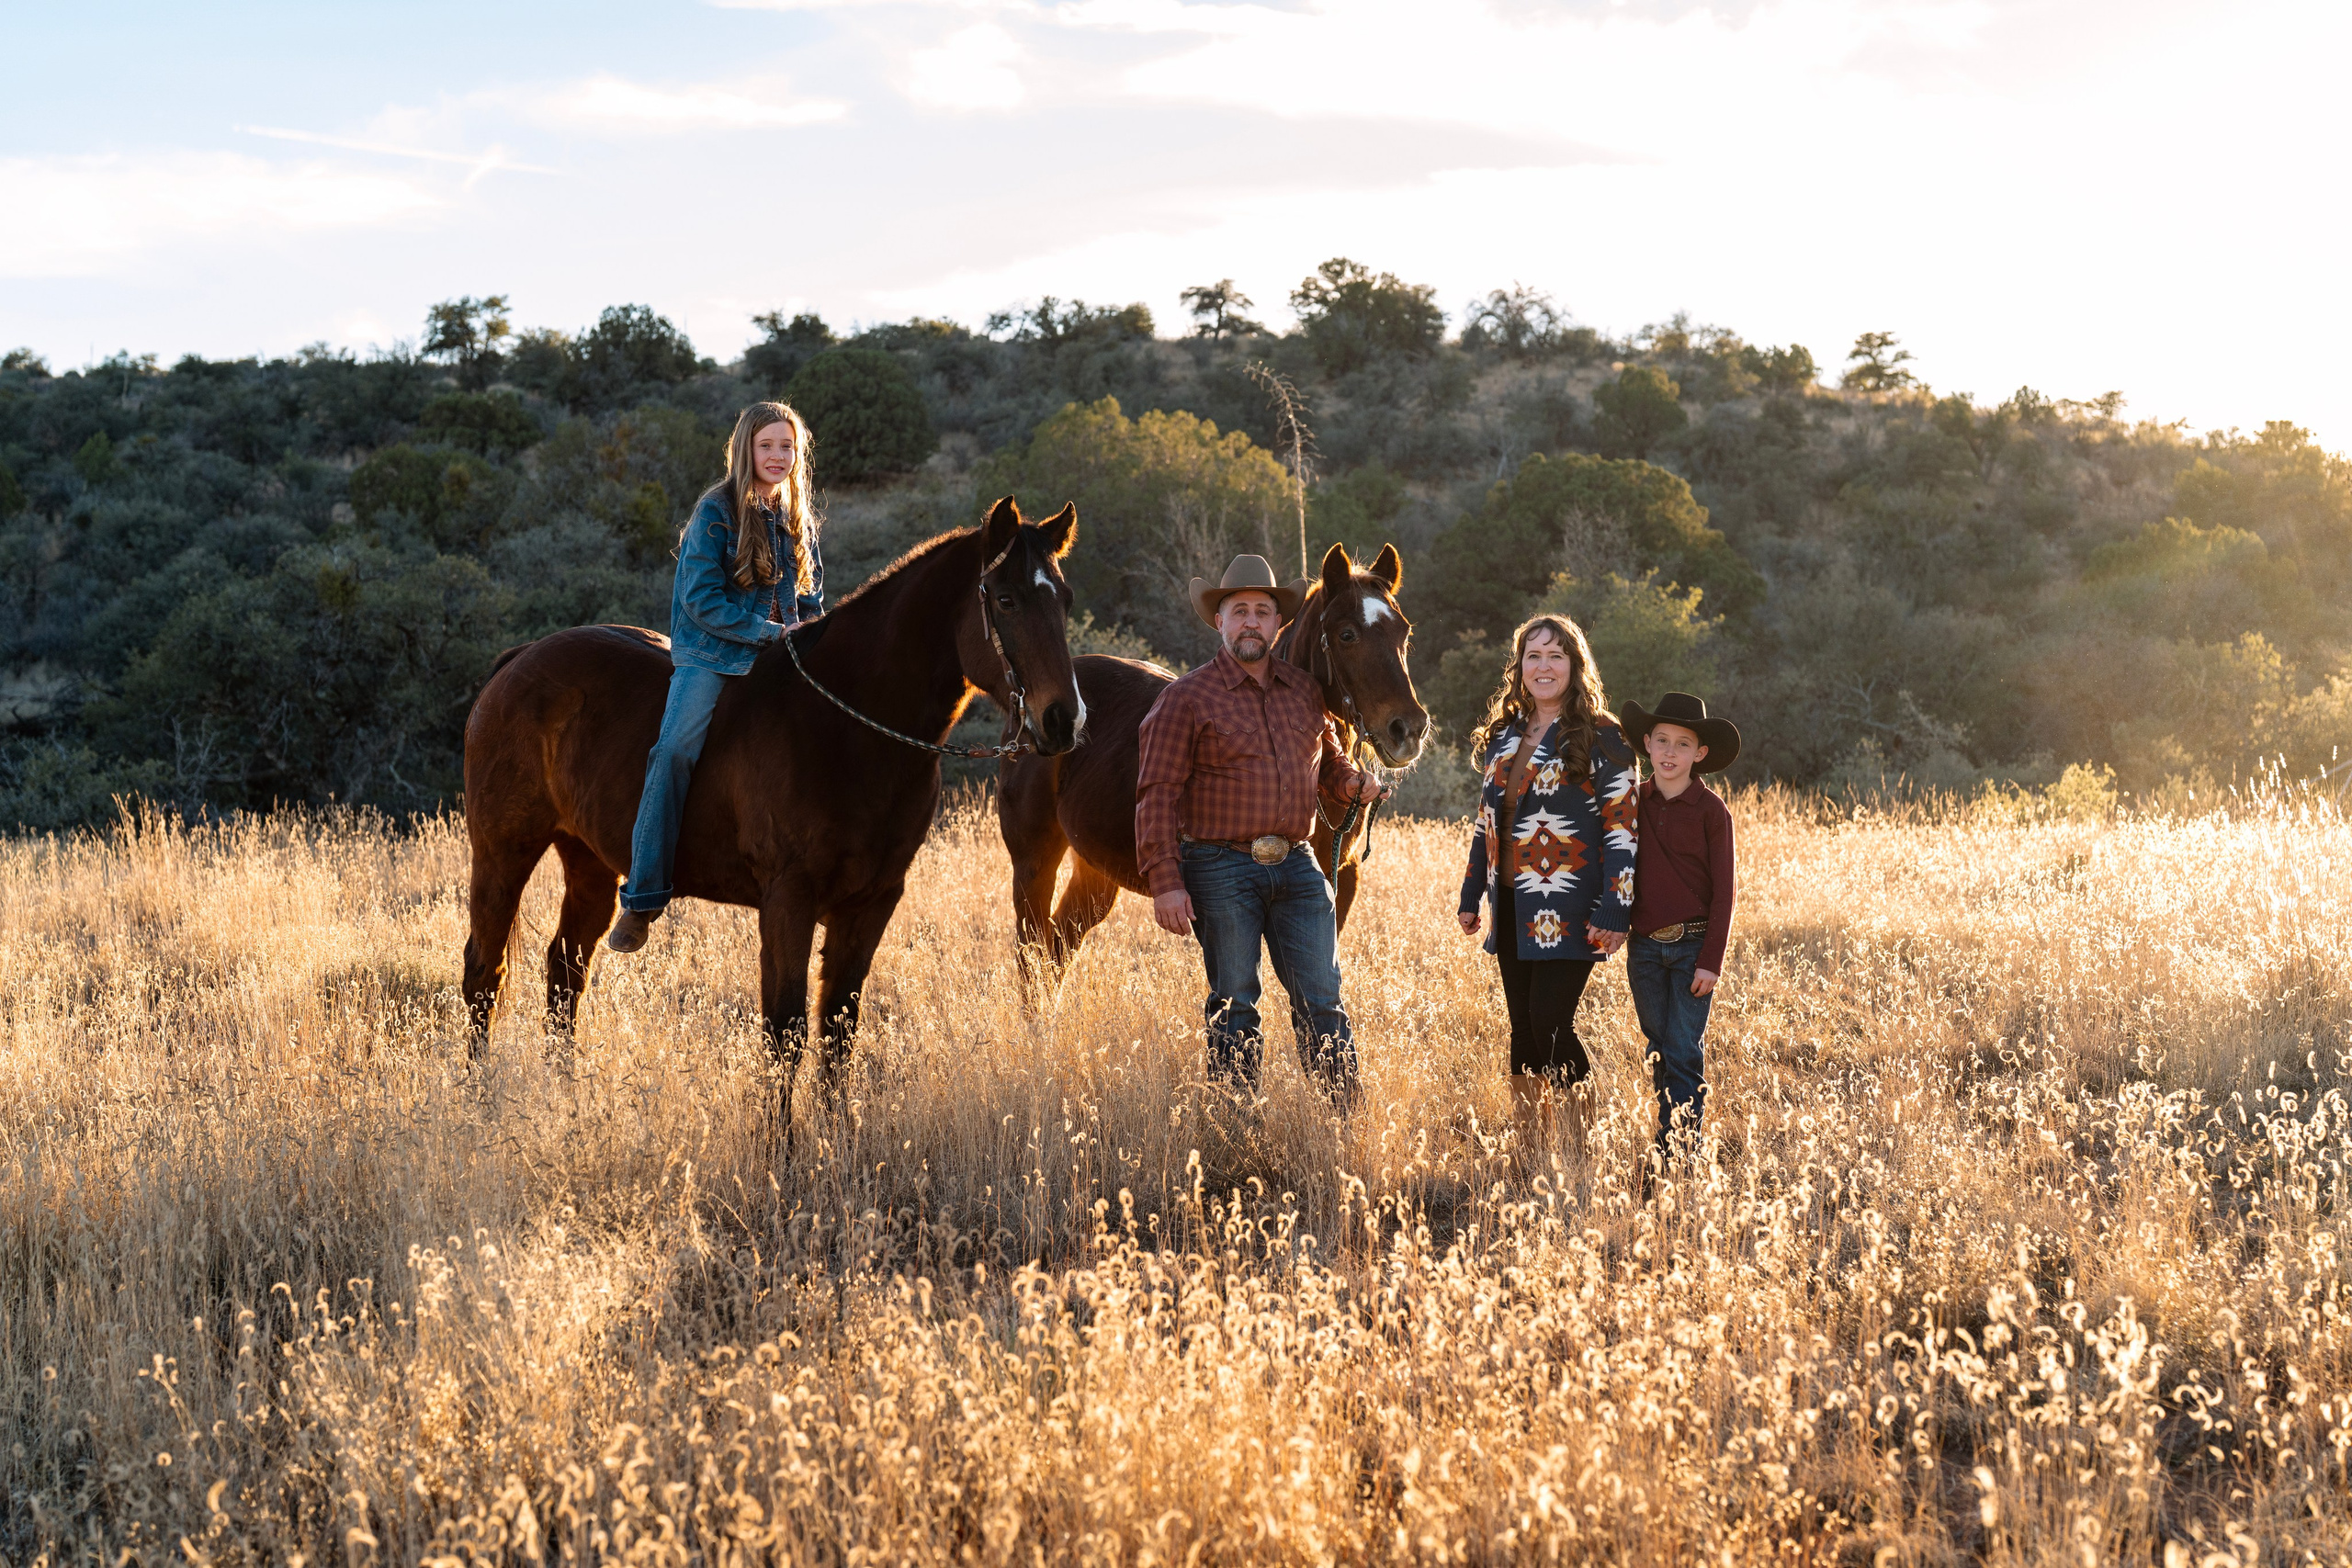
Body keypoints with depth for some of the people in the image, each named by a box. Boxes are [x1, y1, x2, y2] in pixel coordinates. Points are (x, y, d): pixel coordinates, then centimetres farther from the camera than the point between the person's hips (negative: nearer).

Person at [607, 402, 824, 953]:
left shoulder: (799, 520, 13)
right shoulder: (717, 511, -5)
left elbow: (811, 599, 20)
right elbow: (701, 599, -11)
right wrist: (770, 631, -15)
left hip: (778, 653, 6)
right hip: (711, 654, -6)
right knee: (675, 752, -24)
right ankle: (642, 898, -22)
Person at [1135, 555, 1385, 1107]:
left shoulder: (1306, 690, 10)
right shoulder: (1188, 698, -4)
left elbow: (1328, 756, 27)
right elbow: (1158, 794, -7)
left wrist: (1352, 780, 2)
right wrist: (1165, 882, -13)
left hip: (1296, 865, 4)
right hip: (1221, 869, -4)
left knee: (1322, 999, 2)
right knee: (1234, 1004, 3)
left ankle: (1347, 1118, 7)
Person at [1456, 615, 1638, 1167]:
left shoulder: (1600, 739, -5)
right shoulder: (1504, 736, 14)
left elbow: (1622, 829, -9)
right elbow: (1486, 821, 21)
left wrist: (1614, 913, -15)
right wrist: (1470, 895, 18)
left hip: (1567, 912, -6)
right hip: (1513, 909, 6)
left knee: (1551, 1024, -13)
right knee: (1522, 1029, 8)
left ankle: (1578, 1159, -4)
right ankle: (1527, 1159, 14)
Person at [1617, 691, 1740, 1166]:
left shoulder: (1710, 811, -5)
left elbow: (1724, 889, -5)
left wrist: (1711, 960, -9)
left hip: (1694, 946, -4)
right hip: (1645, 947, 4)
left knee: (1684, 1053, -6)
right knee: (1658, 1051, 9)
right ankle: (1666, 1138, 18)